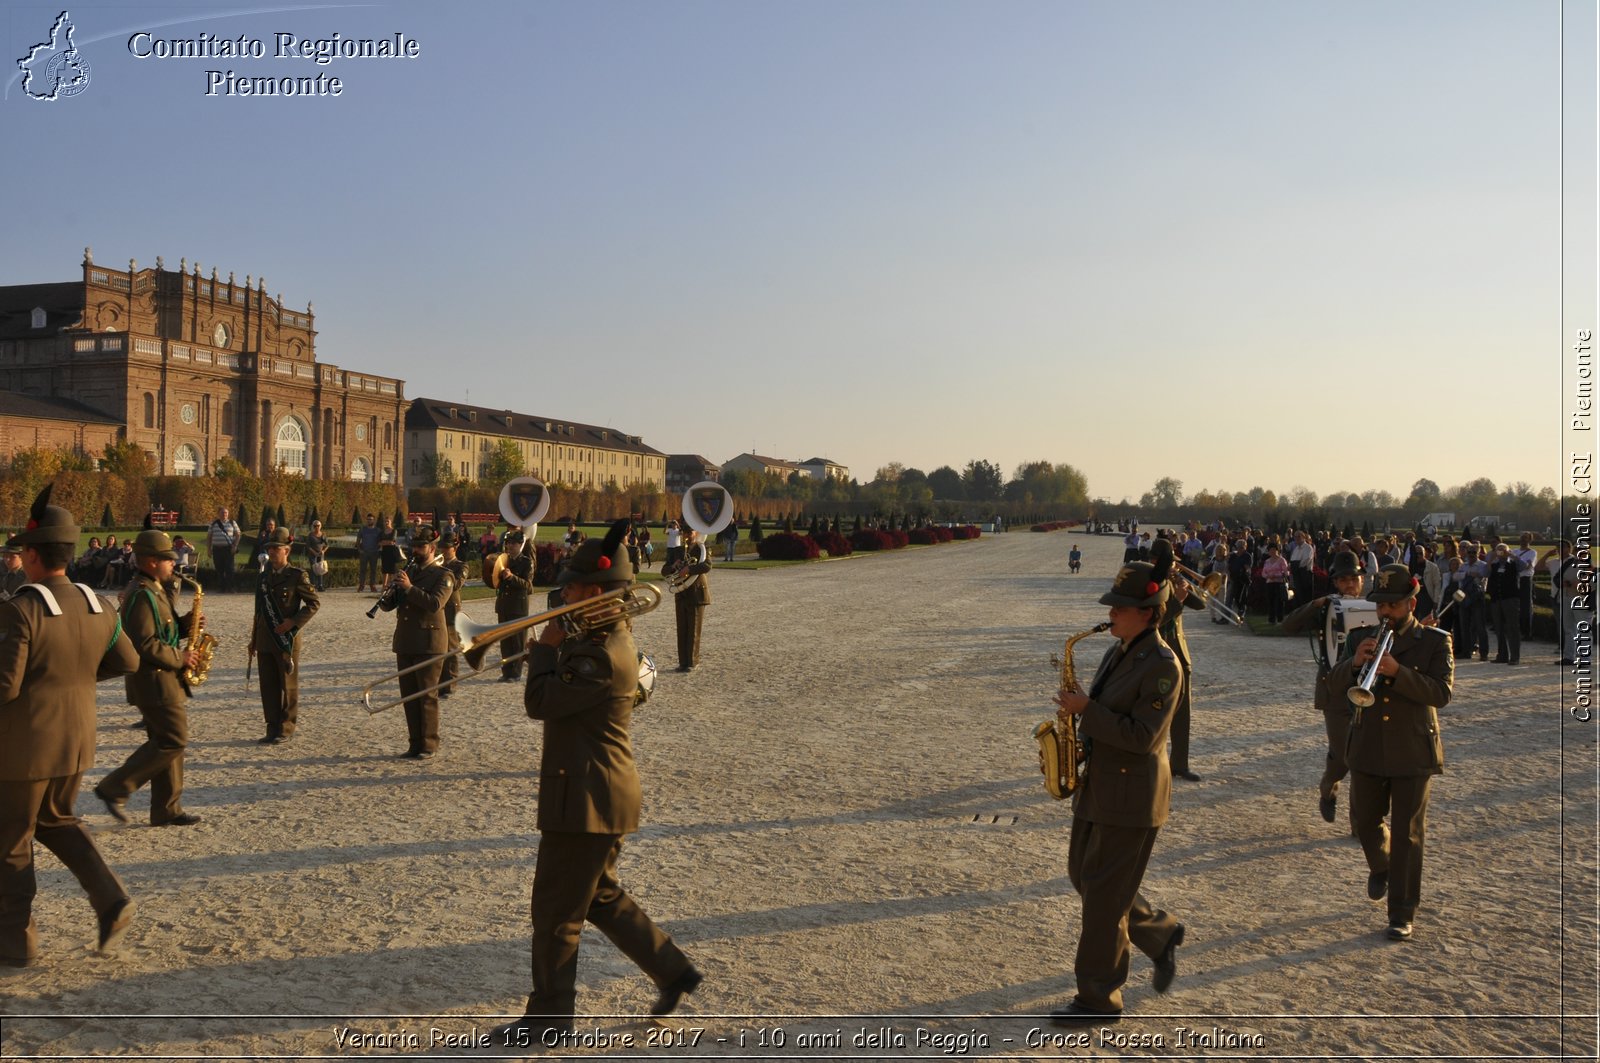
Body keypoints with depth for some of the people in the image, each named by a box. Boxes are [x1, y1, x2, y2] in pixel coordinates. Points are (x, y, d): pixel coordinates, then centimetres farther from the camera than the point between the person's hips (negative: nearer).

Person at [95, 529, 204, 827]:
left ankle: (167, 811, 15)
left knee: (165, 741, 11)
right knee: (174, 740, -9)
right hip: (155, 681, -10)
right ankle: (114, 789, -2)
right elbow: (145, 644, -24)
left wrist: (184, 624, 4)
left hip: (163, 679, 10)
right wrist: (179, 658, -16)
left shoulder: (155, 590, 15)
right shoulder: (142, 595, -17)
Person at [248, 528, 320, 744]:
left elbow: (314, 602, -5)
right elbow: (259, 610, 19)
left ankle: (286, 729, 9)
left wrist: (293, 622, -16)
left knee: (288, 686, 2)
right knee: (268, 686, 8)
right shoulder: (263, 577, 13)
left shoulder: (296, 576, -6)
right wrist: (253, 640, 18)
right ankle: (273, 728, 16)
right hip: (265, 641, 6)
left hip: (287, 639, -6)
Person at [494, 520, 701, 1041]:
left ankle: (549, 1017, 20)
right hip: (597, 796, 10)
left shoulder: (602, 656, -25)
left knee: (556, 911, 5)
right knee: (601, 896, 23)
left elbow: (540, 703, -22)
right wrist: (557, 646, -2)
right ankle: (673, 970, 30)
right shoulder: (612, 636, 8)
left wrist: (545, 648, -9)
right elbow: (561, 698, 13)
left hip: (588, 800, -10)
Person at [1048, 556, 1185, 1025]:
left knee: (1104, 895, -1)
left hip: (1133, 796, -9)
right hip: (1098, 786, 9)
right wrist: (1078, 712, 3)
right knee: (1083, 875, 17)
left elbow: (1142, 736, -23)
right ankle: (1162, 935, 35)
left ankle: (1099, 1000, 13)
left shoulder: (1162, 665, -18)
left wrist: (1086, 710, -23)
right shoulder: (1118, 653, 9)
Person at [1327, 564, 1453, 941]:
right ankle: (1380, 868, 45)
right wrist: (1354, 662, -23)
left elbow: (1441, 693, -16)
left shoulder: (1434, 642, -4)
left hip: (1413, 753, -3)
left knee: (1407, 835, 1)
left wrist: (1398, 672, -30)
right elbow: (1335, 688, -3)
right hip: (1368, 750, 3)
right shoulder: (1364, 638, 5)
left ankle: (1402, 914, 9)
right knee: (1364, 822, 14)